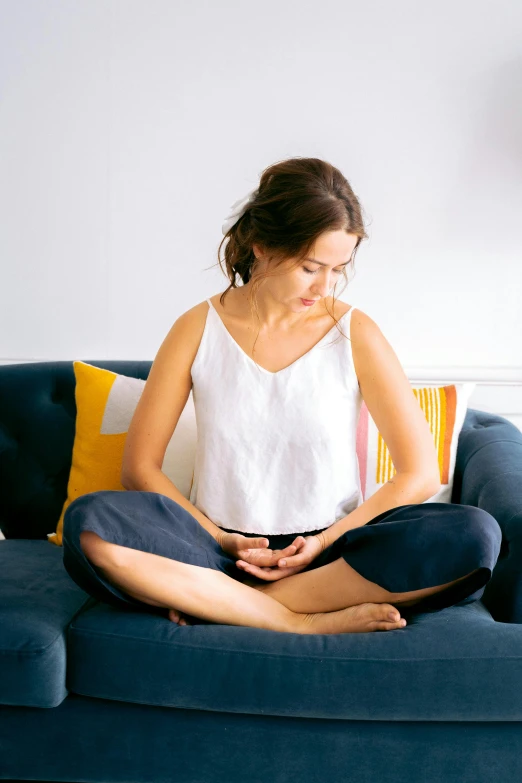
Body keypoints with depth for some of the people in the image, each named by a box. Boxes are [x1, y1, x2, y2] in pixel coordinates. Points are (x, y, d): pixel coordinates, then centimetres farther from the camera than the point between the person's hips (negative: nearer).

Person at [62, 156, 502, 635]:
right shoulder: (198, 330, 0)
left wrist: (326, 541, -9)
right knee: (89, 523, -27)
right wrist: (222, 540, -11)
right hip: (223, 551, 0)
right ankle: (306, 622, -24)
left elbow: (421, 474, 0)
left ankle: (214, 601, -21)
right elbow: (139, 467, 0)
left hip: (330, 552, 1)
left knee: (475, 535, -26)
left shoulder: (355, 334, -1)